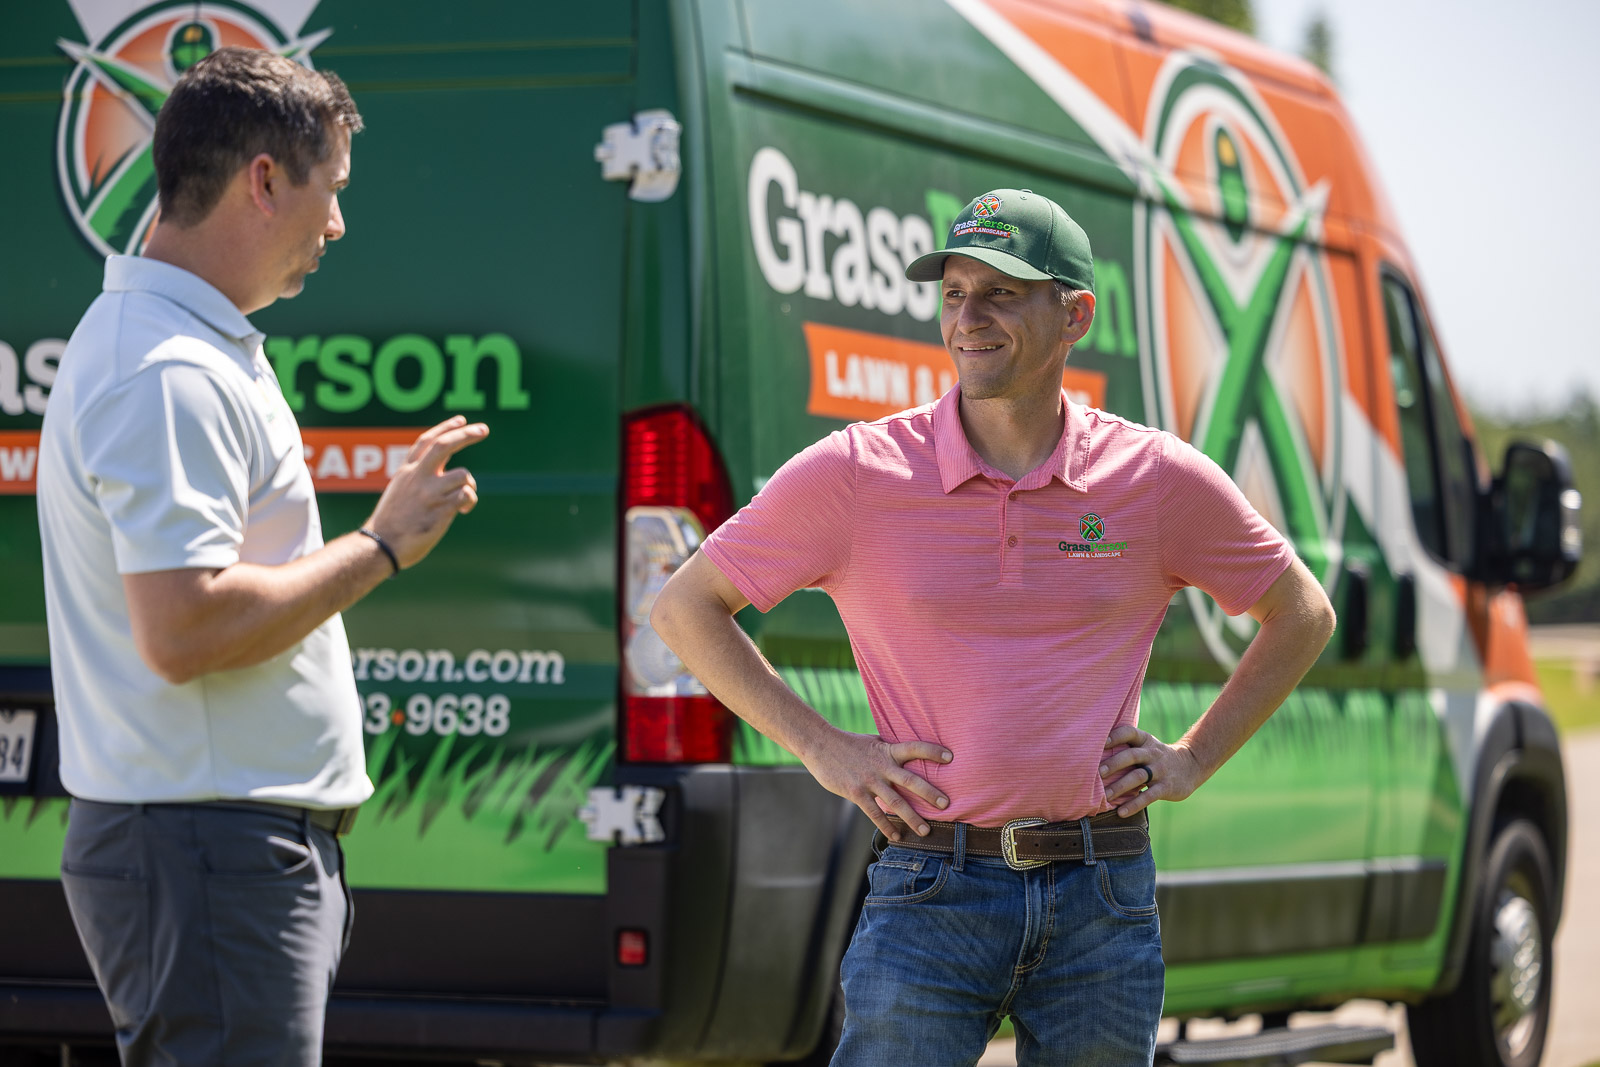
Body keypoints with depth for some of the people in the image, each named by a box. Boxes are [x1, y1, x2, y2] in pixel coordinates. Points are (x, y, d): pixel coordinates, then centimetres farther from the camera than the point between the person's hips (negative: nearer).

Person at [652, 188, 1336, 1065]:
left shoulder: (1162, 480, 3)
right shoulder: (855, 473, -2)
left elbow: (1303, 614, 18)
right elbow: (686, 608, 7)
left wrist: (1194, 758, 9)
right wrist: (820, 747, 0)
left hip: (1103, 901, 2)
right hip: (931, 894, -2)